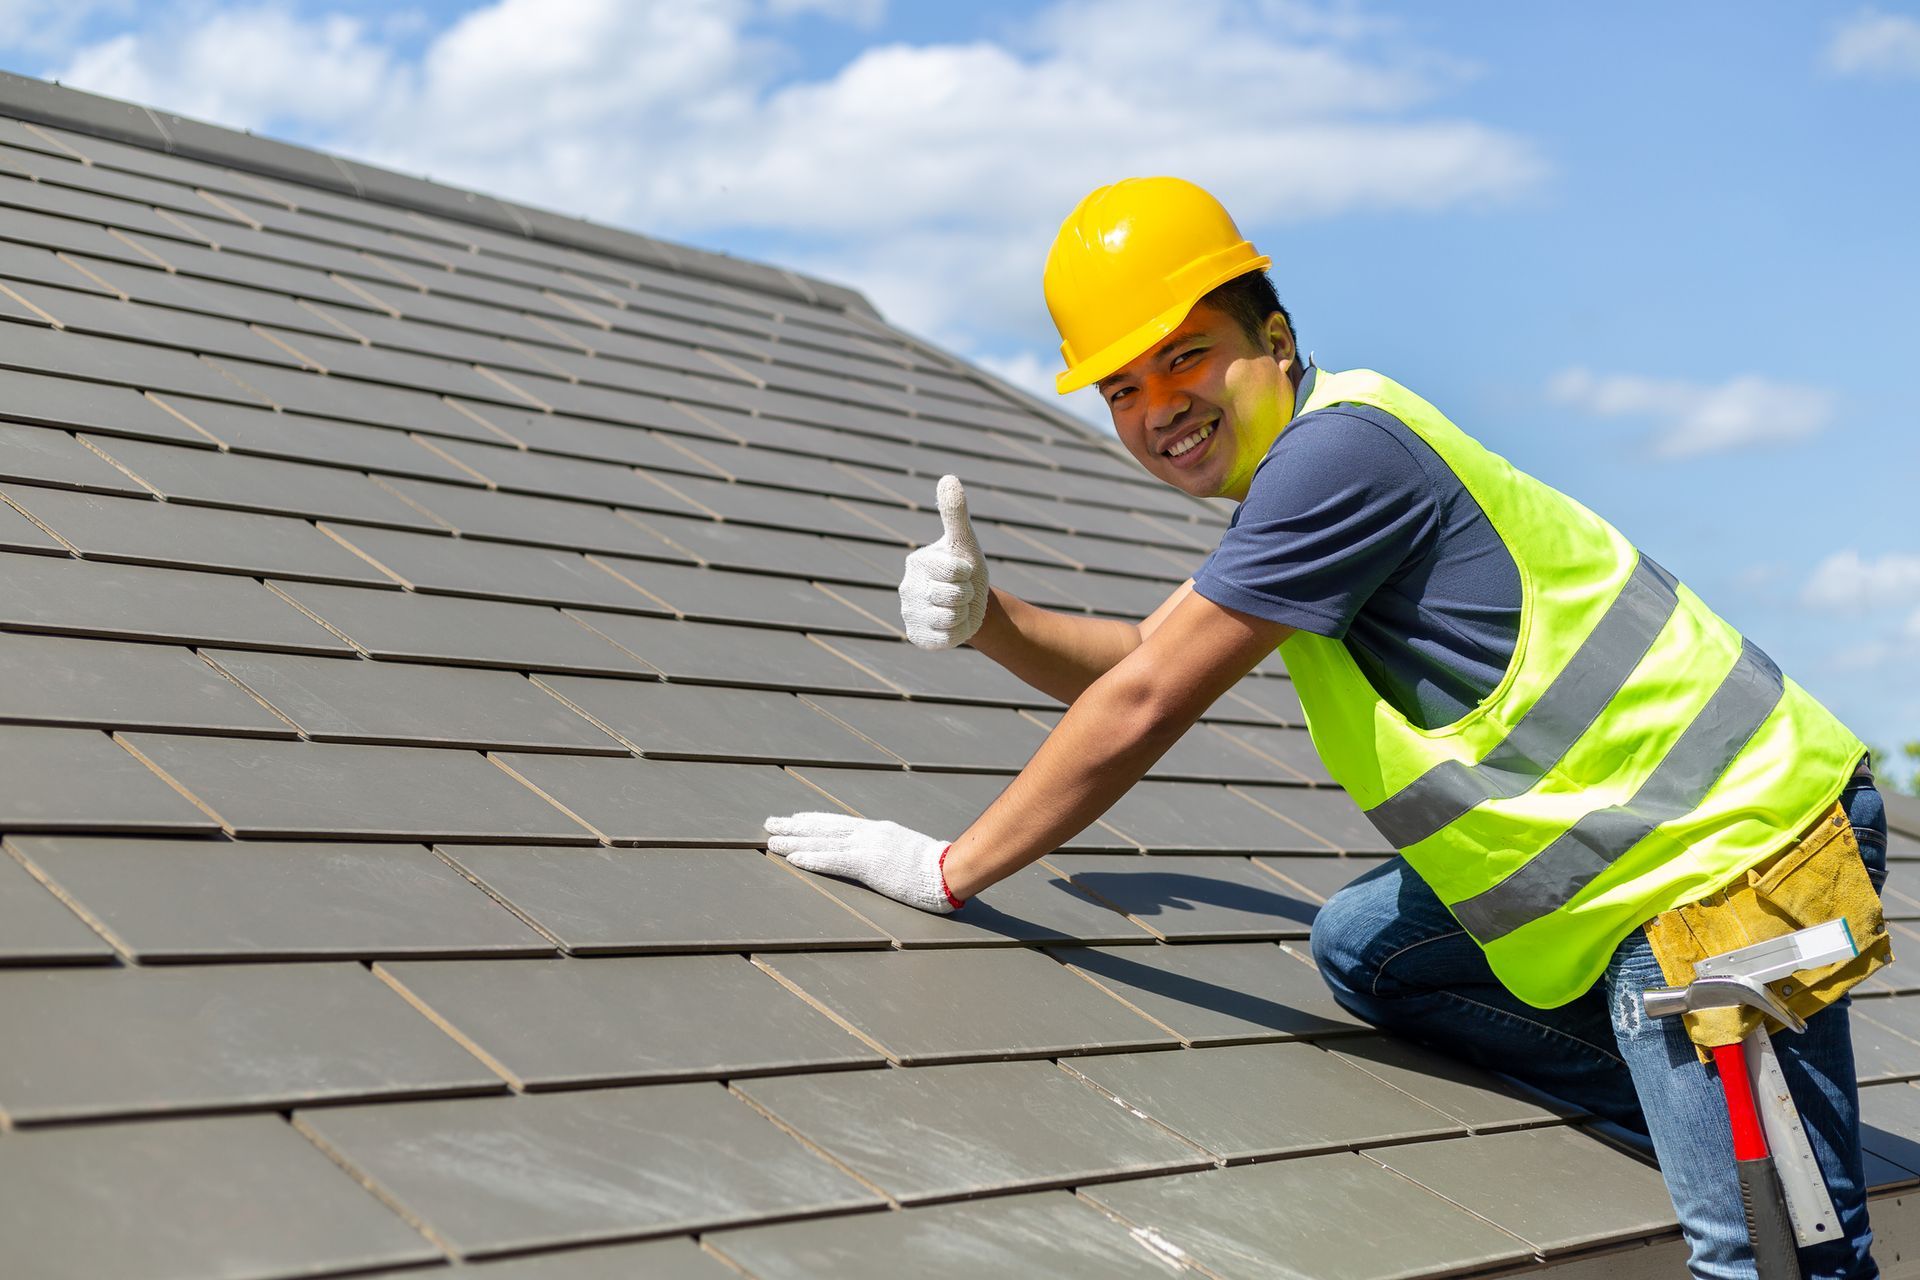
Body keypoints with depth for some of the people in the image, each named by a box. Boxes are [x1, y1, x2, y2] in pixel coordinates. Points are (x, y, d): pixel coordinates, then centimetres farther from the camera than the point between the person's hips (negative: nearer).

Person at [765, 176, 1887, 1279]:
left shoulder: (1341, 444, -19)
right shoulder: (1304, 468, 13)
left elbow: (1145, 707, -17)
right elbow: (1144, 655, 19)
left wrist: (951, 869, -8)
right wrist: (987, 617, 0)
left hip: (1739, 858, -10)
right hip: (1639, 843, 10)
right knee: (1362, 947, 15)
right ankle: (1687, 1120, 16)